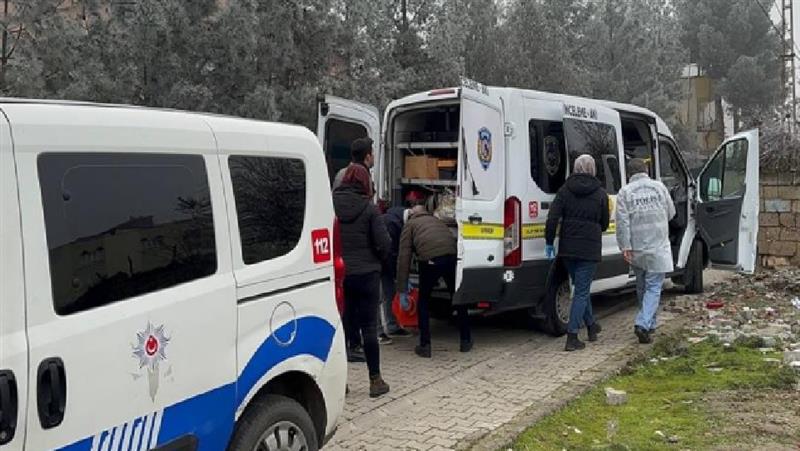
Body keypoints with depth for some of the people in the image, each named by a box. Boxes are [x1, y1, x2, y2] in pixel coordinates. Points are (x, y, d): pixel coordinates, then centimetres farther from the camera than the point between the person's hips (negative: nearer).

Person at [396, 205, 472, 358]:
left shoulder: (410, 224, 22)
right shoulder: (436, 220, 36)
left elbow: (404, 256, 14)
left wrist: (402, 289, 13)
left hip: (430, 260, -3)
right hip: (452, 256, 4)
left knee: (423, 301, 17)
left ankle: (425, 346, 15)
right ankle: (466, 341, 32)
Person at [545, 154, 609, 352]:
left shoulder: (565, 190, 2)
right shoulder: (600, 193, -1)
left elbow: (552, 218, -6)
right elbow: (604, 223, 6)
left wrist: (549, 242, 0)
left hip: (567, 248, 3)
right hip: (590, 248, -3)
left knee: (581, 288, 20)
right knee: (581, 291, 0)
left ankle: (591, 326, 34)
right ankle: (572, 337, -6)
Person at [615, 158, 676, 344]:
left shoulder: (624, 192, -3)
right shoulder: (659, 187, 1)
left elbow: (622, 223, -9)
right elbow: (671, 213, 11)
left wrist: (625, 247, -7)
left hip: (636, 249, 1)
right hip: (658, 247, -1)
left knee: (642, 287, 16)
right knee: (653, 287, -1)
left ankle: (649, 324, 26)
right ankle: (643, 324, -16)